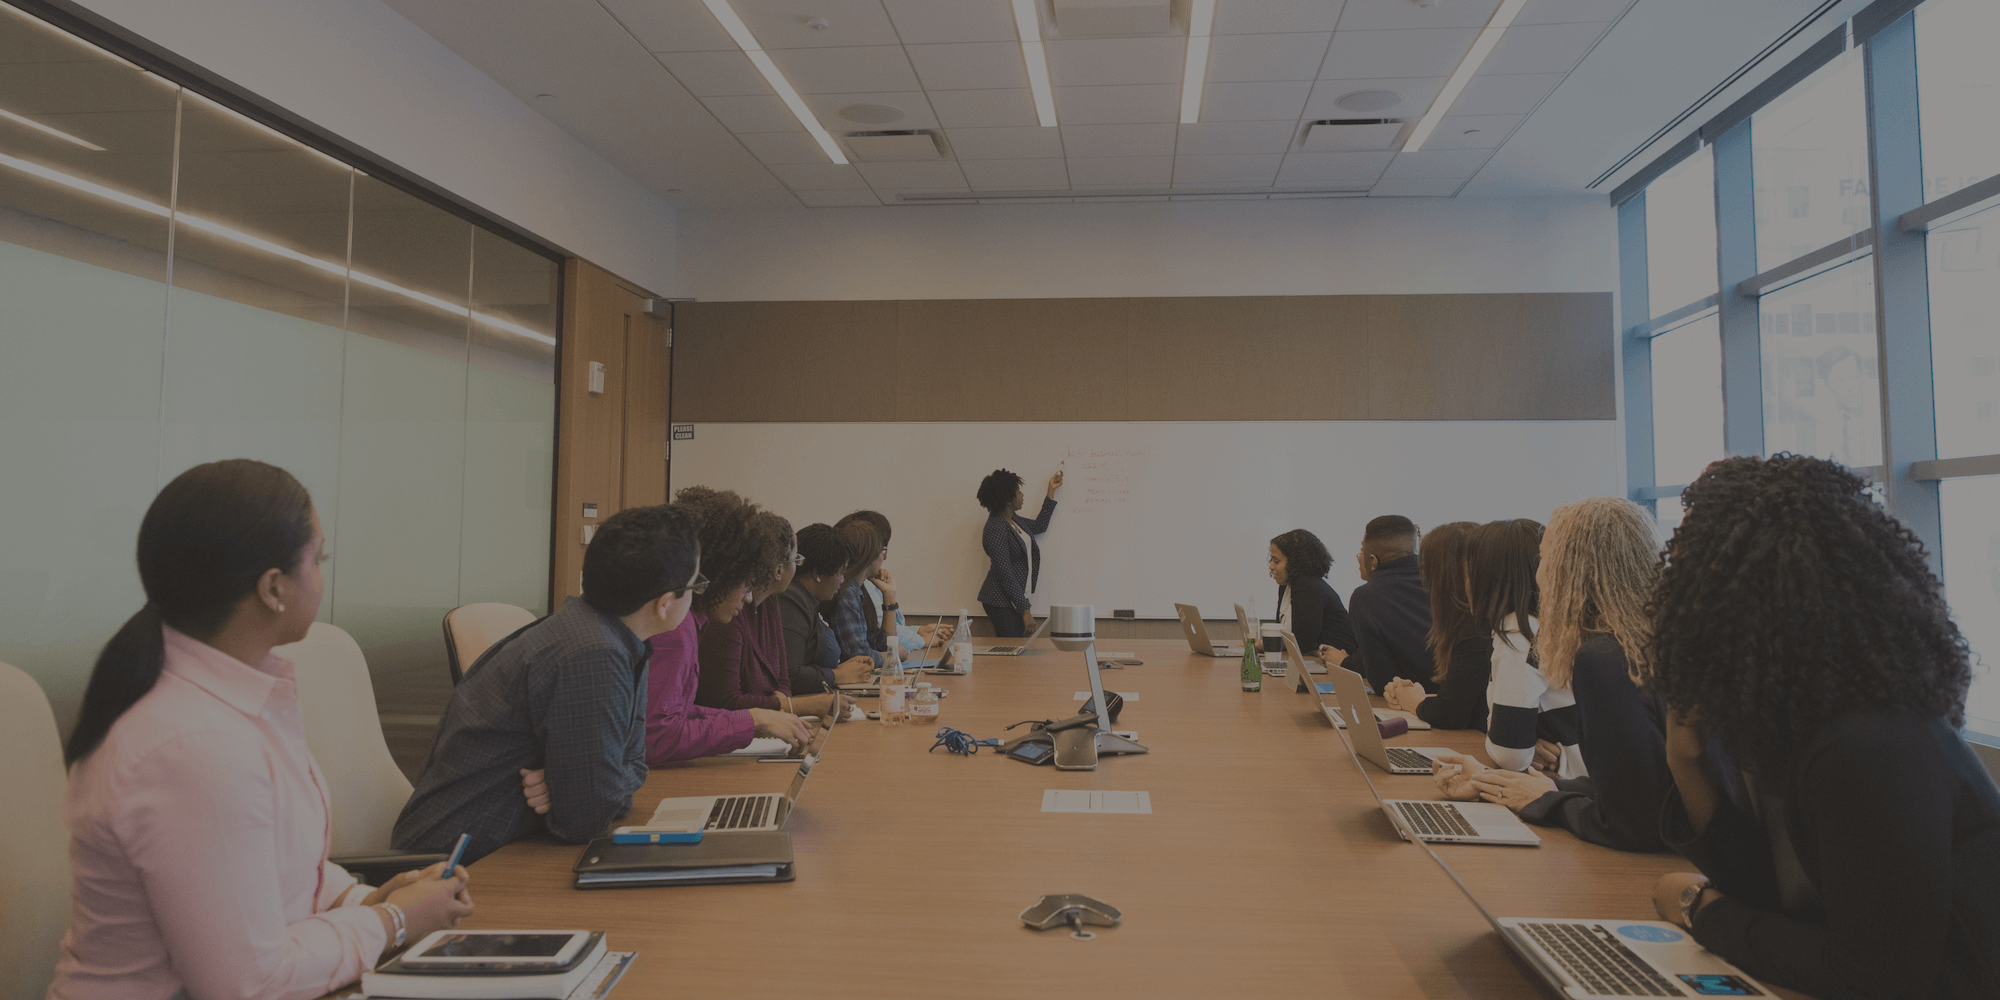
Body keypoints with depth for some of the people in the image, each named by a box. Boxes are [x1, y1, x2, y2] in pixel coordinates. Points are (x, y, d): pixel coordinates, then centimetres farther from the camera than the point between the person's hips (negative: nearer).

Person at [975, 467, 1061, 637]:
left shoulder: (1013, 519, 9)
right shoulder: (996, 529, -20)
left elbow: (1039, 526, 28)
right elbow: (1005, 574, -21)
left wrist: (1051, 491, 27)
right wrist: (1025, 610, -19)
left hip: (1016, 598, 9)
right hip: (1002, 602, -9)